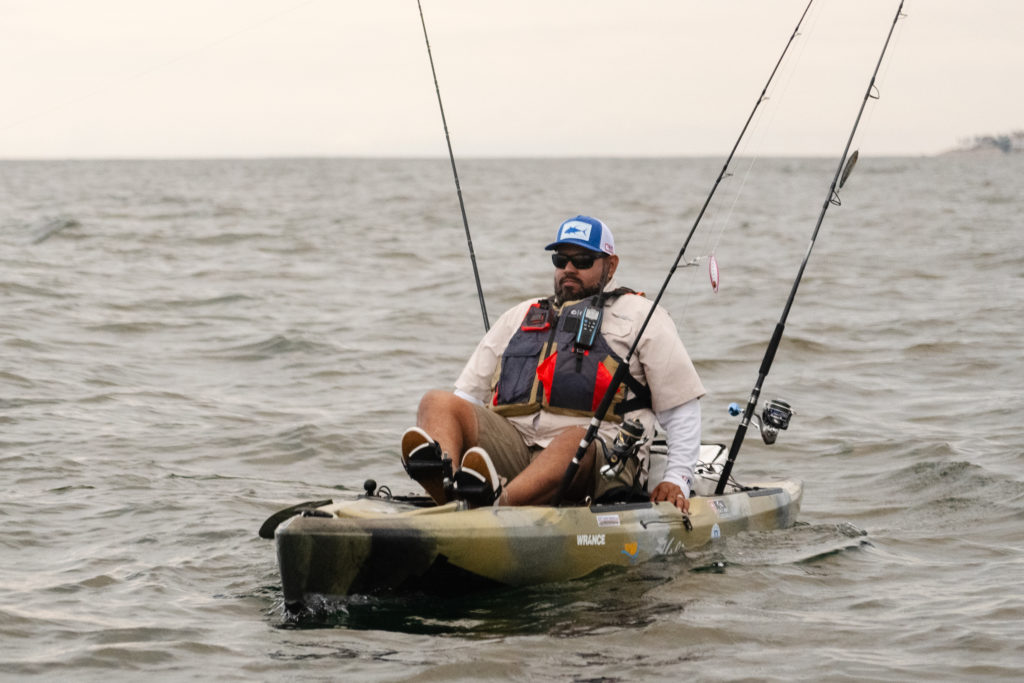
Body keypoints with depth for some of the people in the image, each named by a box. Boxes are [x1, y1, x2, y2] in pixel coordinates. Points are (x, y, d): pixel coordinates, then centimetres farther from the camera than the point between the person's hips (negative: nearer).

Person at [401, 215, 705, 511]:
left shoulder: (639, 315, 19)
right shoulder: (520, 316, 32)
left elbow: (682, 407, 12)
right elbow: (470, 393, 28)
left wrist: (676, 479, -2)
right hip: (511, 441, 4)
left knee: (576, 440, -40)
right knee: (438, 402, -21)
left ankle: (498, 502, -66)